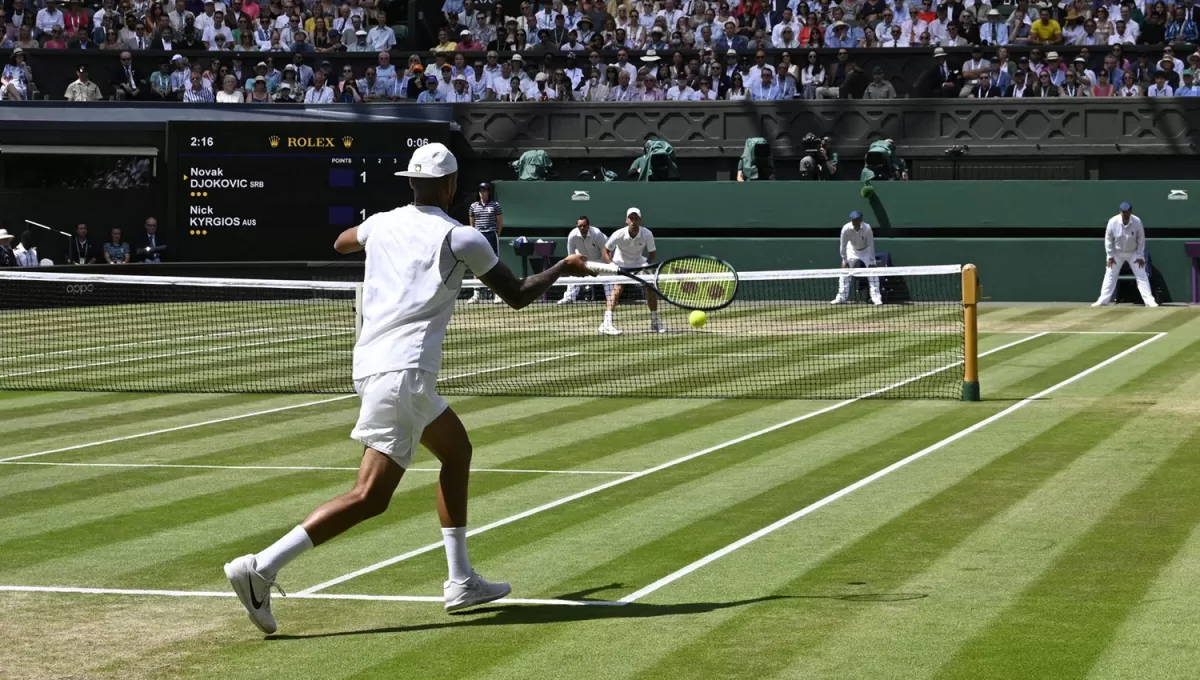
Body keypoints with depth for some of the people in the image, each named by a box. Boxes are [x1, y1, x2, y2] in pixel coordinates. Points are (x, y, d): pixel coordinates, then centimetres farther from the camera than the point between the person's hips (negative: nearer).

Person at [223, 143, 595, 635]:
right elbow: (517, 296, 6)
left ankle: (461, 581, 25)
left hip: (374, 364, 8)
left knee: (457, 451, 24)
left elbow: (341, 242, 36)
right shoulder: (461, 238, -4)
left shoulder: (382, 224, 12)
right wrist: (562, 269, 22)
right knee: (370, 497, -11)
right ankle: (262, 568, -22)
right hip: (403, 373, -8)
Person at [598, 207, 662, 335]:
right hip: (620, 263, -3)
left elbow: (652, 253, -7)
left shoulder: (647, 234, -24)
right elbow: (605, 251, -16)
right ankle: (607, 323, -33)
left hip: (638, 262, 3)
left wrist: (646, 266, -23)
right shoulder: (619, 234, -28)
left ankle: (655, 322, 13)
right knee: (617, 287, -25)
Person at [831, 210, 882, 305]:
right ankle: (841, 297, 12)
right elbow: (843, 245, -16)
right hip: (852, 250, 2)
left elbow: (871, 246, -26)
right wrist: (844, 261, -12)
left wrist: (871, 262, -25)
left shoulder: (867, 228, -32)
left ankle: (876, 297, -7)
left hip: (866, 251, -2)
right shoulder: (846, 229, -28)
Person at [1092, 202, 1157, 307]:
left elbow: (1141, 239, -10)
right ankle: (1103, 300, 7)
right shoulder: (1113, 222, -22)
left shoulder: (1137, 222, -21)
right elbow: (1108, 239, -10)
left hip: (1133, 253, 0)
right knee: (1109, 276, 1)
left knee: (1142, 276, -5)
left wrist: (1140, 256, -11)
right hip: (1117, 253, 0)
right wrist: (1110, 256, -10)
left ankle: (1149, 300, -2)